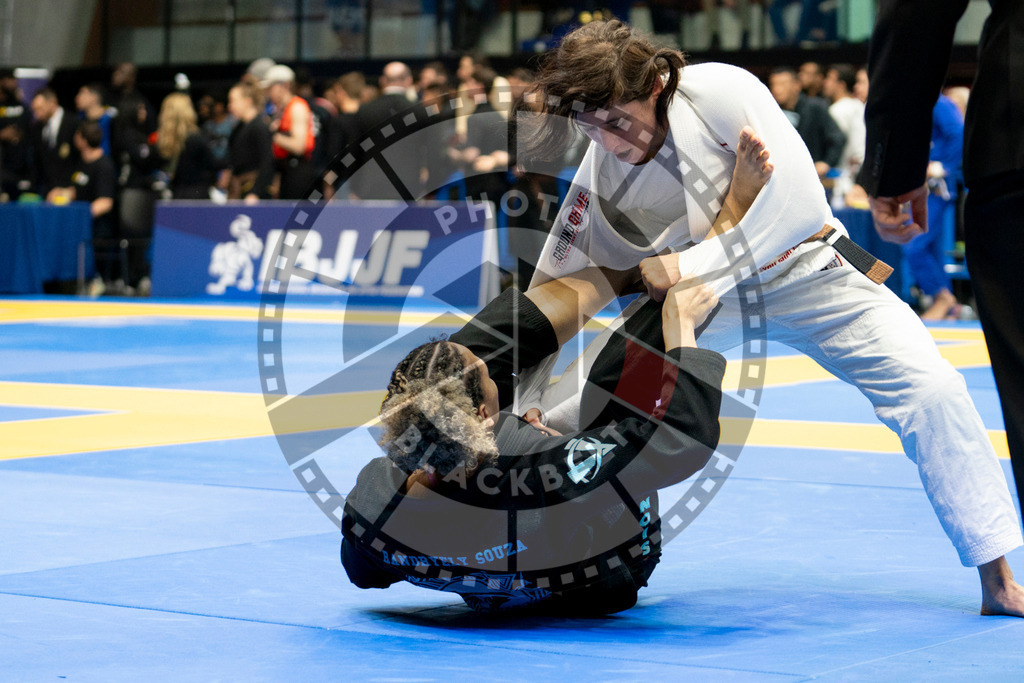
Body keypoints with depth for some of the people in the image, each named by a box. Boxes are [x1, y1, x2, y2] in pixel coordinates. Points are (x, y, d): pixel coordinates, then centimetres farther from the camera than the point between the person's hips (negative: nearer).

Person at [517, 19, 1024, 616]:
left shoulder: (718, 93, -31)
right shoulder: (600, 172, -19)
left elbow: (801, 204, -36)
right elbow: (553, 288, -11)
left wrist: (692, 264, -38)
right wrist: (519, 412, -18)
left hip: (804, 271, -3)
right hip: (692, 297, 3)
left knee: (930, 390, -16)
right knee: (570, 409, -5)